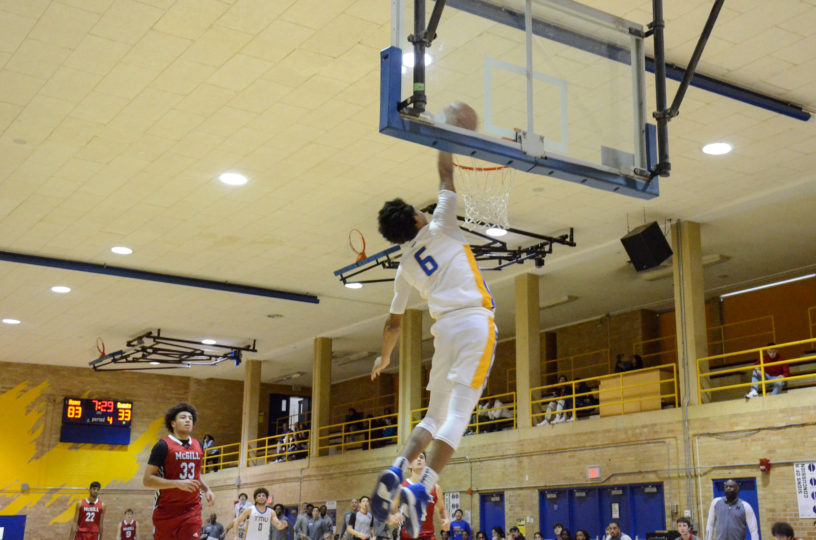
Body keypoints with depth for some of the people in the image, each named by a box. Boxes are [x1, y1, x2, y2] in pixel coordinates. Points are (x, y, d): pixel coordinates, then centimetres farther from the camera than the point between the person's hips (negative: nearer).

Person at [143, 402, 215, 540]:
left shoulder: (198, 446, 12)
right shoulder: (163, 446, -7)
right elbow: (147, 480, -13)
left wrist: (206, 489, 8)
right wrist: (178, 484, -21)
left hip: (192, 510, 4)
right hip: (166, 512, -4)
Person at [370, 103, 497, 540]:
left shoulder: (405, 265, 18)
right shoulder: (439, 229, 7)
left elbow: (394, 322, 25)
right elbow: (445, 178, 11)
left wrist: (384, 357, 39)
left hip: (445, 329, 5)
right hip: (474, 322, -5)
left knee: (436, 414, 17)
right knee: (458, 413, -11)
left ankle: (396, 471, -3)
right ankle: (421, 489, -24)